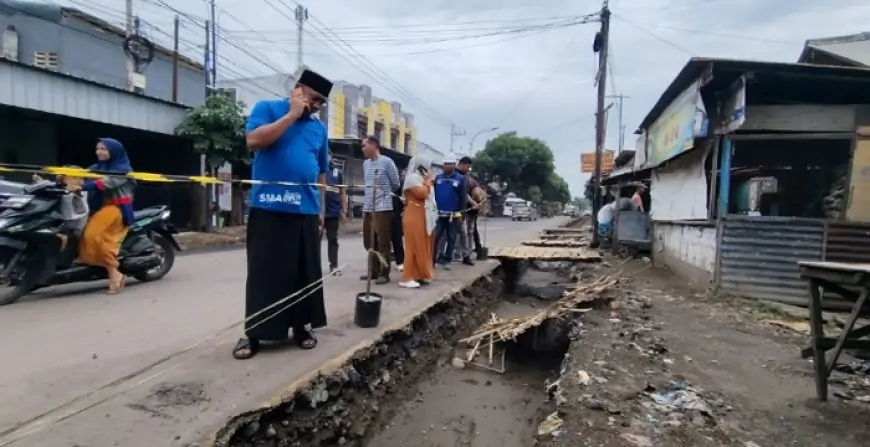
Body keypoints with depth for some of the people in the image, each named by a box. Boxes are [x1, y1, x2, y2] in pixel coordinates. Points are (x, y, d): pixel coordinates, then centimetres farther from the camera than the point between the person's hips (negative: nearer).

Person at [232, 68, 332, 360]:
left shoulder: (319, 128, 16)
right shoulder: (267, 108, 4)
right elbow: (253, 141, -15)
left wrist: (322, 208, 16)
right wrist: (292, 114, -10)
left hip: (306, 211, 5)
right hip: (269, 208, -4)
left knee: (306, 272, 8)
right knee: (262, 272, 1)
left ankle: (302, 326, 22)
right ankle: (253, 332, 12)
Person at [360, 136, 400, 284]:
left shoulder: (386, 162, -7)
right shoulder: (365, 164, 13)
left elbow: (396, 184, 0)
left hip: (382, 208, -7)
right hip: (367, 208, 7)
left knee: (382, 243, -4)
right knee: (369, 243, 13)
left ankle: (384, 274, 4)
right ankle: (373, 271, 24)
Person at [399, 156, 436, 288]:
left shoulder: (419, 178, 20)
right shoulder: (412, 177, -11)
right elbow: (422, 193, -22)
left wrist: (428, 181, 11)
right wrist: (428, 181, -11)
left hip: (422, 217, 10)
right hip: (414, 217, -10)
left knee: (421, 246, 11)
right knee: (414, 247, -10)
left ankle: (419, 274, 18)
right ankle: (407, 278, -7)